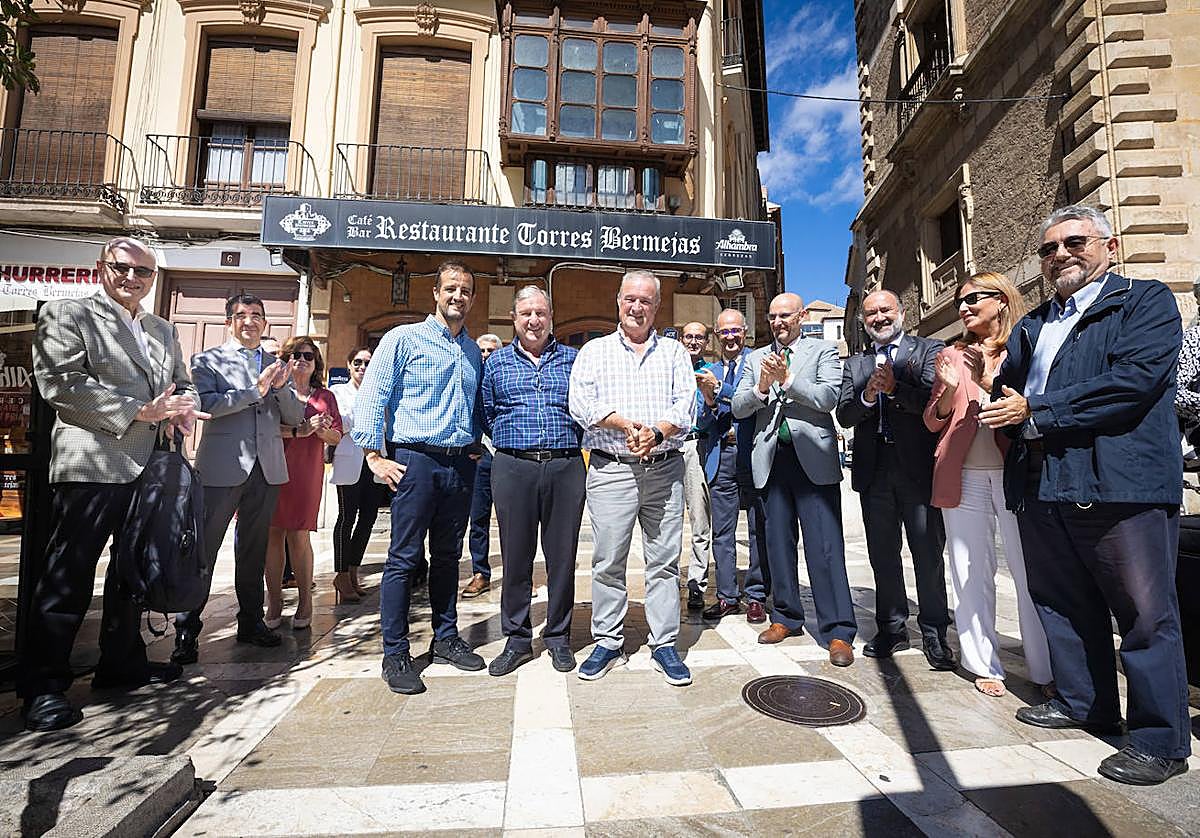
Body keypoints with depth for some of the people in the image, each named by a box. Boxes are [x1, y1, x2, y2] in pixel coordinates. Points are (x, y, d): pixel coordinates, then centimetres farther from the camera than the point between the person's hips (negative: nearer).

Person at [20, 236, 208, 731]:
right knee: (68, 578, 0)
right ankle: (43, 687, 13)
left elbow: (184, 384, 21)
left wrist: (182, 409, -2)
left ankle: (122, 663, 30)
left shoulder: (163, 331, 18)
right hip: (91, 467, -7)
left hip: (149, 469, 7)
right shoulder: (66, 315, -1)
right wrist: (141, 411, -19)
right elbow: (60, 383, -13)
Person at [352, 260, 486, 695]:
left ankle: (445, 638, 27)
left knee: (448, 556, 13)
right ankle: (395, 655, 11)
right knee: (404, 559, 0)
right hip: (416, 461, -5)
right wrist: (375, 455, -10)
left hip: (460, 464, 5)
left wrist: (476, 444, 12)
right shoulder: (404, 338, 0)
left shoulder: (475, 352, 16)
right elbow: (370, 397, -5)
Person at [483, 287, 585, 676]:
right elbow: (487, 414, 15)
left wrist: (568, 438, 4)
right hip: (513, 467, 1)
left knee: (562, 555, 6)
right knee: (515, 555, 7)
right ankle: (517, 639, 22)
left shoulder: (573, 359, 11)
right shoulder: (496, 362, 12)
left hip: (565, 467, 0)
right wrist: (512, 437, 7)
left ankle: (559, 637, 22)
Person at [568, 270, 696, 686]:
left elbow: (685, 406, 1)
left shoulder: (674, 351, 14)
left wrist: (657, 432, -17)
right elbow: (581, 404, -5)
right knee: (608, 562, 5)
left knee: (664, 561, 7)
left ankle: (665, 645, 20)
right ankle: (607, 643, 20)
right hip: (611, 470, -1)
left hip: (664, 469, 1)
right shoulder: (594, 351, 10)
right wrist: (627, 425, -14)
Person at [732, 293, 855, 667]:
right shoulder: (756, 358, 15)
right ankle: (786, 617, 26)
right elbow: (738, 408, 7)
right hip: (772, 458, 4)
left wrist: (786, 380, -15)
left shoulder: (823, 350, 6)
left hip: (812, 457, -3)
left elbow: (829, 397, -9)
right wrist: (761, 387, -11)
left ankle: (838, 631, 7)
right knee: (778, 542, 11)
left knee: (825, 545, -3)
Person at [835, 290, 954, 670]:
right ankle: (892, 627, 26)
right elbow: (844, 415, 1)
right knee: (883, 554, 12)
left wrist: (895, 388, -24)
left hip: (918, 467, -3)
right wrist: (867, 396, -17)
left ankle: (934, 632, 20)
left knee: (929, 553, 5)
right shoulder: (855, 364, 13)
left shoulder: (930, 350, 3)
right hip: (874, 471, 4)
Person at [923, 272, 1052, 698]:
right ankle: (983, 664, 18)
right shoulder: (953, 354, 13)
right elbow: (934, 422, 11)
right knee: (971, 572, 6)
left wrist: (990, 383, -14)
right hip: (965, 474, 2)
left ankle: (1045, 670, 16)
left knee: (1031, 571, 0)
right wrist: (949, 388, -8)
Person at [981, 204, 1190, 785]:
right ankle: (1081, 703, 32)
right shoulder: (1031, 325, 20)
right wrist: (1007, 413, -2)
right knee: (1062, 603, 15)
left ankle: (1161, 740, 16)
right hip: (1041, 487, 7)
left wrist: (1034, 411, -13)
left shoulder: (1147, 301, 1)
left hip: (1120, 482, -6)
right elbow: (1006, 388, 20)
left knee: (1144, 614, 2)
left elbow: (1136, 378, -15)